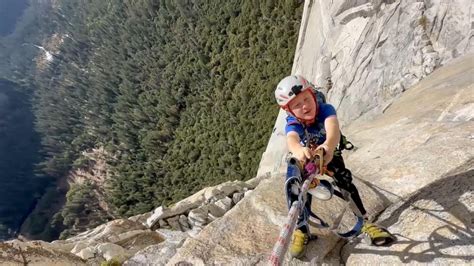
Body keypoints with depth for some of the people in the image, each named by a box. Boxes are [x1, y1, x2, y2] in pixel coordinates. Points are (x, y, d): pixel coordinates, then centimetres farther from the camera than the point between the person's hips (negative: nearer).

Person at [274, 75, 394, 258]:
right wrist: (299, 152, -80)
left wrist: (328, 147, -77)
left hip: (328, 153, 0)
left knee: (345, 180, -22)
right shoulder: (293, 123, -32)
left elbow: (333, 129, -53)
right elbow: (292, 141, -55)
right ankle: (301, 229, -3)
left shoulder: (325, 109, -32)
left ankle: (364, 221, -1)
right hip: (305, 158, 0)